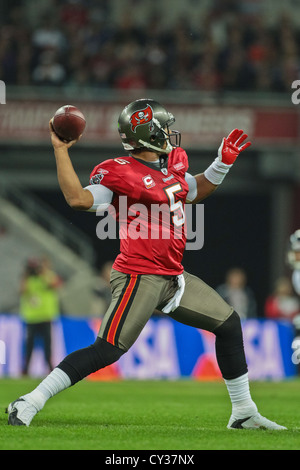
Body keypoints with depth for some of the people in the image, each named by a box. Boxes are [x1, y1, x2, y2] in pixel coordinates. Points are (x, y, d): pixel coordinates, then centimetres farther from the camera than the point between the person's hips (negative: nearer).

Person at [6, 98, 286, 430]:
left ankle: (243, 413, 24)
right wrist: (60, 150, -24)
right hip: (139, 278, -9)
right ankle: (28, 403, -14)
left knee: (229, 323, 14)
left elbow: (195, 192, 32)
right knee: (107, 351, -18)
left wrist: (224, 162, 21)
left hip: (173, 277, 9)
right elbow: (79, 199, -27)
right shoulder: (120, 172, -14)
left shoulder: (172, 163, 13)